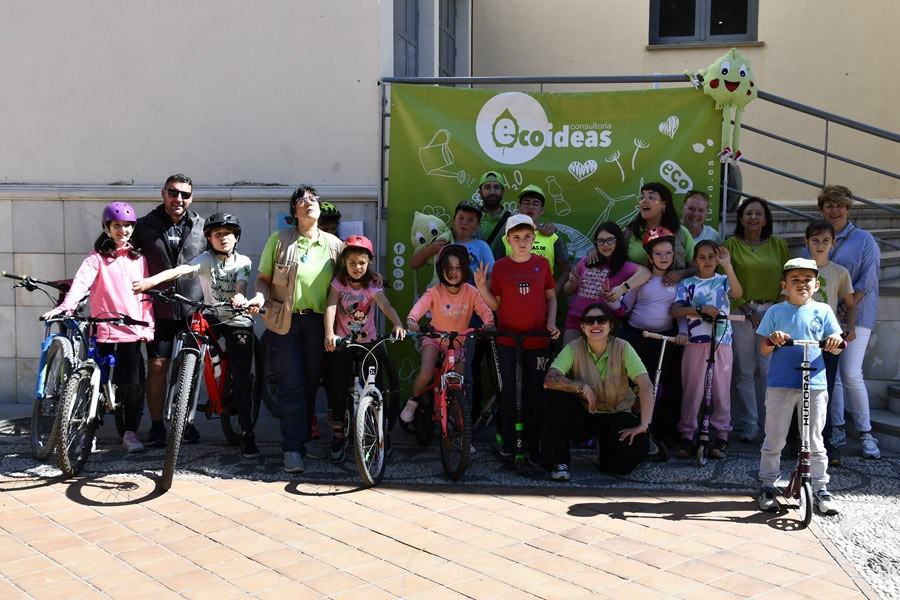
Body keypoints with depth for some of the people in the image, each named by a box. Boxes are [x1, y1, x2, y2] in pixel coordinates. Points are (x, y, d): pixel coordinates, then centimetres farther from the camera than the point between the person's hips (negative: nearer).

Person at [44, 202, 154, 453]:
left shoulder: (138, 258, 13)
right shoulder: (98, 257, 3)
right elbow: (81, 281, -13)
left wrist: (148, 324, 3)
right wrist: (65, 306, -28)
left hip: (132, 329, 2)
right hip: (104, 328, -2)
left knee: (133, 384, 0)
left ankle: (131, 433, 12)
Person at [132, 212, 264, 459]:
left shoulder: (243, 262, 3)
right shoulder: (206, 259, -1)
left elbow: (242, 283, -14)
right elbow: (180, 270, -19)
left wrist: (239, 296, -40)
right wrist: (151, 280, -37)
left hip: (238, 320, -1)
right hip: (211, 317, 1)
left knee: (242, 378, -6)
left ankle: (247, 434, -1)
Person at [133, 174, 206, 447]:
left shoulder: (201, 227, 5)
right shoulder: (145, 225, 3)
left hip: (193, 309, 1)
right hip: (159, 309, 0)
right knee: (157, 366, 1)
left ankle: (186, 422, 21)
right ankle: (156, 425, 12)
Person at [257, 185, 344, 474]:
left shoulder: (334, 244, 8)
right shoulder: (279, 239, 3)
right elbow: (263, 279, 6)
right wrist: (264, 297, -14)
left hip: (317, 322, 2)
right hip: (285, 321, -2)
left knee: (311, 383, 9)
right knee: (291, 385, -7)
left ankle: (304, 438, 25)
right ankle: (292, 448, -2)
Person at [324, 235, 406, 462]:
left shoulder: (372, 285, -5)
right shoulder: (338, 283, -4)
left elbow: (385, 305, -23)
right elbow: (331, 307, -18)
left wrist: (398, 324, -43)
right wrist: (329, 333, -36)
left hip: (369, 341, 1)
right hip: (343, 342, 0)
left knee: (376, 387, -7)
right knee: (338, 386, -13)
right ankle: (338, 433, 5)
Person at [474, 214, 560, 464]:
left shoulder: (542, 263, 4)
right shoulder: (500, 266, 1)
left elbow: (550, 297, 11)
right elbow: (495, 304, 3)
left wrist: (551, 322, -3)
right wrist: (481, 285, -11)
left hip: (537, 339, 1)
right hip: (507, 339, -1)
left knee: (534, 392, 5)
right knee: (508, 390, 4)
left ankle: (532, 443, 16)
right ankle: (508, 440, 18)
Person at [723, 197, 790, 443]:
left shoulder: (779, 245, 10)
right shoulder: (731, 246, 4)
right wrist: (749, 311, -7)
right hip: (741, 312, -1)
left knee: (772, 369, -4)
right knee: (743, 372, -1)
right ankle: (748, 425, 7)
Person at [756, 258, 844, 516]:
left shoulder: (823, 311, 9)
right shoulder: (775, 312, 6)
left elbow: (835, 349, 8)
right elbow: (763, 350, 4)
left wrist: (836, 341, -16)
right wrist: (772, 340, -18)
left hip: (814, 385, 1)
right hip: (780, 385, -1)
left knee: (814, 441, 5)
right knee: (774, 440, 4)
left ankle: (820, 489, 16)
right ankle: (767, 486, 16)